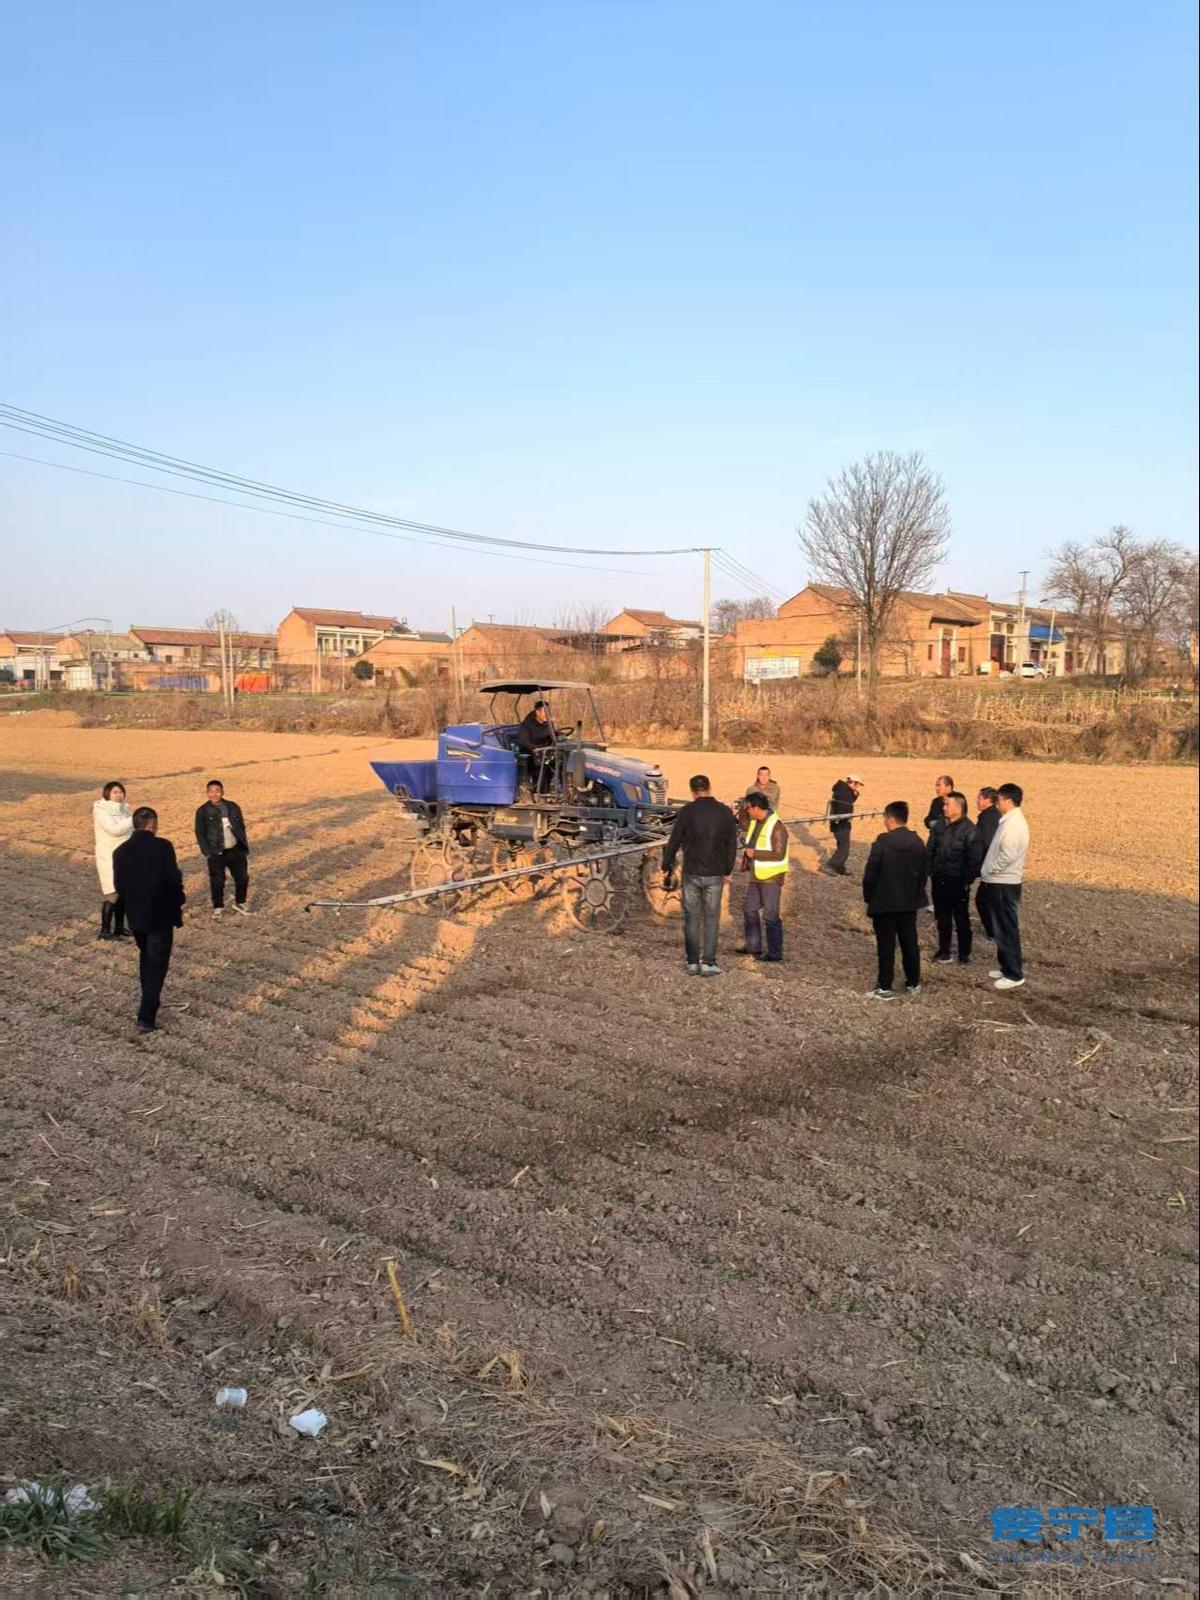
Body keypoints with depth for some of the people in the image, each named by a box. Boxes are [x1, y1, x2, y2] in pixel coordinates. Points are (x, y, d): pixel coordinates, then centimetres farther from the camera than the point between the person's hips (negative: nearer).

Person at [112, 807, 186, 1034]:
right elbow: (173, 880, -17)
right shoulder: (162, 846, -16)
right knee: (156, 966, 1)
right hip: (160, 914, -5)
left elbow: (118, 885, 2)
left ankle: (149, 1004, 36)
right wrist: (179, 900, 1)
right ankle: (146, 1018, -3)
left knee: (146, 958, 25)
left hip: (135, 915, 5)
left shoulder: (120, 851, -2)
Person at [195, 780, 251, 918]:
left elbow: (241, 827, 13)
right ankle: (218, 907, 18)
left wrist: (244, 845, 5)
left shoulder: (233, 807, 5)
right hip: (216, 853, -3)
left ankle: (240, 903, 28)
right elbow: (200, 834, -2)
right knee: (217, 881, 1)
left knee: (243, 878, 7)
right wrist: (207, 852, -9)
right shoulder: (203, 811, -4)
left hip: (235, 850, 3)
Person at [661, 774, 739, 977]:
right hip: (715, 875, 1)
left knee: (692, 917, 9)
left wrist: (666, 867, 8)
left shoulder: (688, 811, -7)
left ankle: (692, 963, 11)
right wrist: (727, 871, 15)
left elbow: (673, 842, -3)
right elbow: (732, 845, 4)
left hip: (691, 873, -1)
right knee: (711, 918, 8)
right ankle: (708, 963, 5)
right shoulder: (725, 812, -1)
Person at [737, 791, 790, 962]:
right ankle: (753, 946, 30)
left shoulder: (776, 827, -20)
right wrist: (742, 811, 10)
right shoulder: (755, 822, 7)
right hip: (756, 876, 9)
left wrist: (755, 853, -20)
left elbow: (779, 854, -24)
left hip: (771, 878, -9)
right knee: (749, 911, 17)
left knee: (770, 916, -3)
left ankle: (775, 953, 5)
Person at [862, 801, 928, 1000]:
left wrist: (869, 897, 0)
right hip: (910, 903, 5)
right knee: (910, 943, 15)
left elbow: (870, 874, -14)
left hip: (884, 903, -5)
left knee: (886, 946, 1)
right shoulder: (917, 842, 0)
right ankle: (914, 983, 24)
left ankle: (885, 987, 5)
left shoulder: (882, 844, -18)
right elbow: (924, 870, 8)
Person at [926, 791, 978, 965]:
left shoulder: (969, 829, -13)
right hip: (939, 881, 6)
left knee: (961, 919, 6)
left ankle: (964, 954, 16)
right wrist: (930, 872, 2)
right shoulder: (939, 826, 4)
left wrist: (968, 881, -16)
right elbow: (929, 850, 9)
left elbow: (973, 858, -15)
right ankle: (944, 951, 26)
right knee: (942, 918, 15)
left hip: (958, 882, -6)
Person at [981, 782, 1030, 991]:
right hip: (1000, 882, 10)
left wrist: (988, 870, -13)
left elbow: (1008, 855, -26)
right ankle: (1007, 967, 25)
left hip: (1004, 884, -10)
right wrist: (988, 871, 9)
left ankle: (1014, 974, 2)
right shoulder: (1010, 821, 12)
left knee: (1007, 929, -3)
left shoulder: (1014, 824, -19)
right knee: (1002, 928, 17)